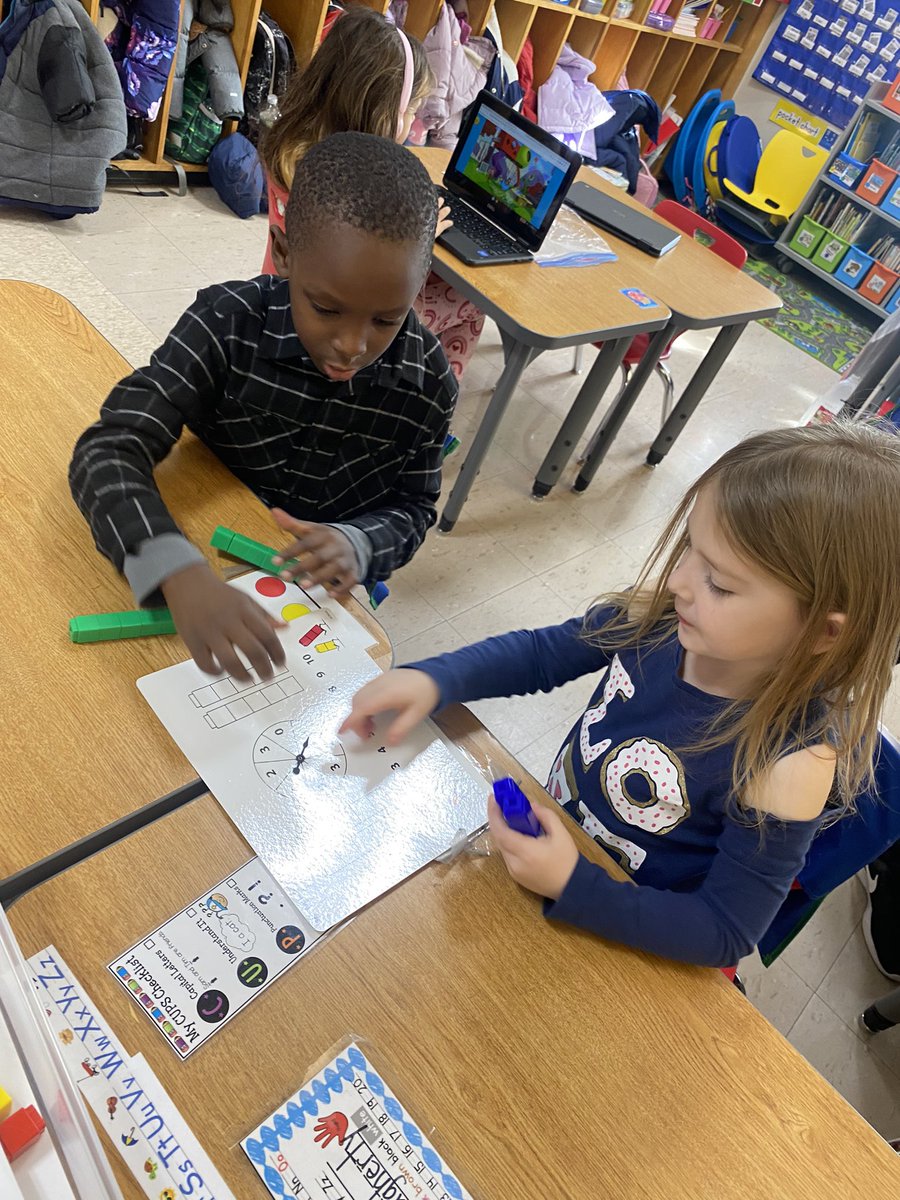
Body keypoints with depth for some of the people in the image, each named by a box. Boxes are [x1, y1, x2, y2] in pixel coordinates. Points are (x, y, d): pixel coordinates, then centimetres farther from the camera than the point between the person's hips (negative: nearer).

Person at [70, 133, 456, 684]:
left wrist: (359, 545, -27)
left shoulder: (428, 384, -16)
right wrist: (180, 574, -47)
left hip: (325, 597, 2)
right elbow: (109, 451, -27)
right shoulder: (229, 323, -21)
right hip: (209, 568, -1)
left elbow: (413, 506, -3)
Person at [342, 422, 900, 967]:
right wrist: (433, 680, -21)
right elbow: (541, 652, -6)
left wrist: (572, 884, -35)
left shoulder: (789, 764, -33)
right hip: (554, 832, 5)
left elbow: (726, 933, -23)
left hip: (621, 926, -4)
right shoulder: (661, 615, -21)